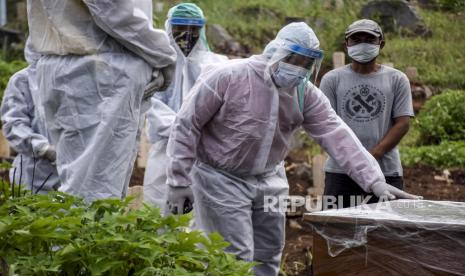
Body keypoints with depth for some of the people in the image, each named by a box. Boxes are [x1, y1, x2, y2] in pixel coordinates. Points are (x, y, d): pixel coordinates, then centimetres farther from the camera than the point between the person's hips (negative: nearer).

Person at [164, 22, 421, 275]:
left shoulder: (306, 94, -5)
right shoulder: (228, 77, -20)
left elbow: (337, 136, -13)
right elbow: (186, 125, -15)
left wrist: (374, 180, -24)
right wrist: (179, 182, -15)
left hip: (269, 180, 6)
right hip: (221, 179, -6)